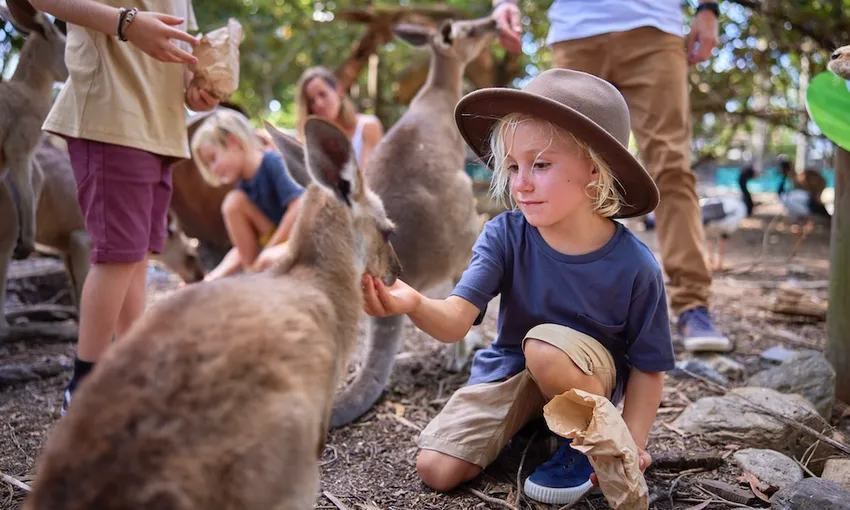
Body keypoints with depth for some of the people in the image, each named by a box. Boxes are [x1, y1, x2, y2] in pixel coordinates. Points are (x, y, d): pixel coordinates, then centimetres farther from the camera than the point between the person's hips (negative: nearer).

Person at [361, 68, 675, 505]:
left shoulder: (634, 266, -22)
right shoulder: (505, 236, -18)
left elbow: (648, 366, -10)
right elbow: (455, 321, -31)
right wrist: (413, 305, -53)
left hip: (590, 376, -2)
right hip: (508, 369, 3)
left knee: (545, 346, -36)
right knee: (436, 470, -7)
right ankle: (529, 422, 19)